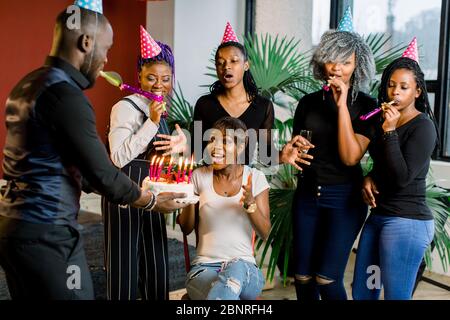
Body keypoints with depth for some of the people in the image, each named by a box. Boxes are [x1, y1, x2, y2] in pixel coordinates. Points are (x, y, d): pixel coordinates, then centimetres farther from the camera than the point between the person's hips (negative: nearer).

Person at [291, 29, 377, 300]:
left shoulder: (366, 106, -5)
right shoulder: (309, 102, 5)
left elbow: (350, 156, -17)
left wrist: (342, 105, -19)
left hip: (345, 197, -4)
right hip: (307, 193, 4)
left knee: (327, 278, -7)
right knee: (302, 277, 7)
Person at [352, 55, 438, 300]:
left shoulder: (423, 126, -11)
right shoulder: (384, 120, 12)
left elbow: (402, 177, -20)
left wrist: (389, 132, -21)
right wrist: (369, 178, 3)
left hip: (407, 222, -8)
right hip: (378, 216, 8)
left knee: (396, 295, 0)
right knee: (361, 293, 13)